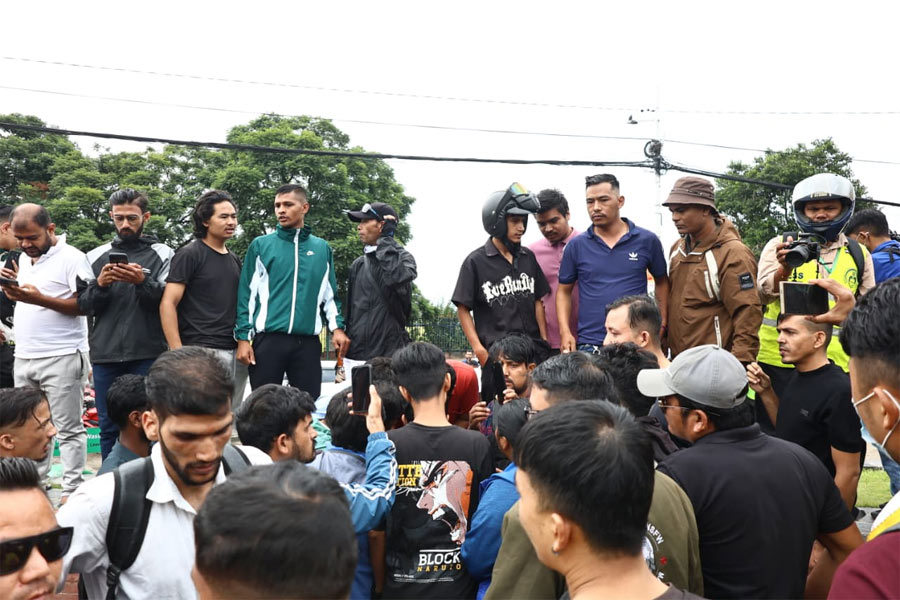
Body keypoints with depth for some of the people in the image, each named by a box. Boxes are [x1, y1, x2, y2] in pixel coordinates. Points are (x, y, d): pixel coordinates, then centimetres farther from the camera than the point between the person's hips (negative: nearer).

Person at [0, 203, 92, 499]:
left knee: (68, 429, -2)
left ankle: (72, 491, 3)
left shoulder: (71, 258, -8)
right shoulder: (24, 259, 16)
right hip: (24, 357, 8)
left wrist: (39, 299, -21)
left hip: (61, 358, -8)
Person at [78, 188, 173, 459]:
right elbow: (83, 305, 11)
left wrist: (143, 281, -20)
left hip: (148, 355, -3)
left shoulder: (162, 254, 4)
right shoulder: (95, 257, 13)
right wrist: (99, 285, -8)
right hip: (105, 356, 3)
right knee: (108, 426, 9)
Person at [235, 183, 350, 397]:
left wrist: (337, 327, 0)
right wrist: (243, 337, -4)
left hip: (308, 342, 2)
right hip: (268, 339, -2)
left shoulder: (322, 248, 12)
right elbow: (247, 294, 3)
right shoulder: (261, 245, 5)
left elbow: (329, 295, 15)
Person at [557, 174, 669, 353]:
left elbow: (661, 282, 13)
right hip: (589, 344, 0)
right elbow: (564, 291, 9)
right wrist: (565, 332, -3)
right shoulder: (576, 246, 3)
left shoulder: (647, 240, 2)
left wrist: (662, 325, 4)